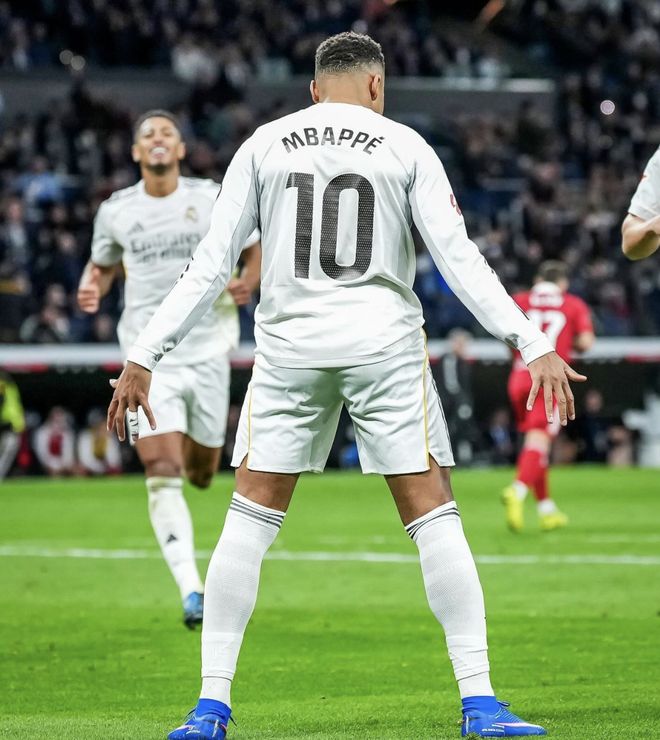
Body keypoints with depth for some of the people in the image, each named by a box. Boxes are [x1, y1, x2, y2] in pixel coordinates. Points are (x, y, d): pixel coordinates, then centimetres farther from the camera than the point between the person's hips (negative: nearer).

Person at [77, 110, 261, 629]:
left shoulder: (212, 199, 0)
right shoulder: (115, 211, 3)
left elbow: (256, 248, 10)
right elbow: (102, 264, 19)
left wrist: (249, 282, -11)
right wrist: (92, 288, -3)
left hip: (207, 350, 1)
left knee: (201, 473, 12)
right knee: (162, 475, -15)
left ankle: (196, 450, 52)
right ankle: (191, 590, -19)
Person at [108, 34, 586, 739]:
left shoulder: (264, 144, 6)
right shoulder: (404, 146, 3)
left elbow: (210, 265, 2)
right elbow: (459, 259, -4)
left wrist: (142, 358, 6)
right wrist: (533, 345, -3)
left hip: (289, 344, 1)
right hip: (384, 344, -1)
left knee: (250, 518, 8)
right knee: (434, 516, 3)